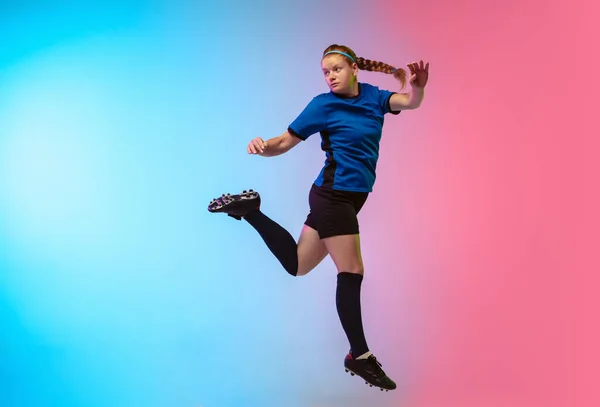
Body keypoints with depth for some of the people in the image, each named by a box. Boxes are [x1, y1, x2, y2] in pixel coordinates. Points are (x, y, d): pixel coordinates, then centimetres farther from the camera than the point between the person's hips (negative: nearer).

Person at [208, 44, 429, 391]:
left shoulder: (373, 96, 6)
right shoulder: (324, 104, -8)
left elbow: (411, 102, -11)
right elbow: (286, 142, -5)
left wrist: (417, 85, -34)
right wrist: (262, 146, -26)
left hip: (348, 198, 7)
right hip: (334, 195, -7)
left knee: (297, 264, 14)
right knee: (351, 273, -5)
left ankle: (250, 210, 25)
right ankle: (360, 356, 6)